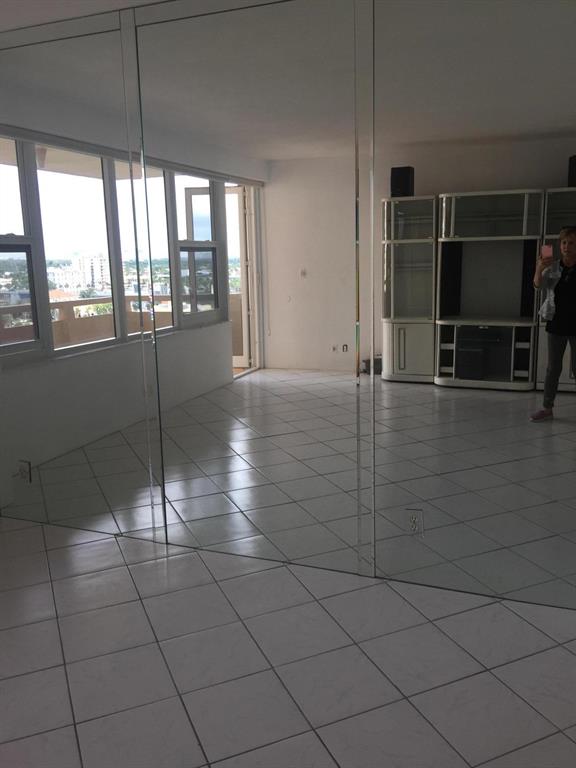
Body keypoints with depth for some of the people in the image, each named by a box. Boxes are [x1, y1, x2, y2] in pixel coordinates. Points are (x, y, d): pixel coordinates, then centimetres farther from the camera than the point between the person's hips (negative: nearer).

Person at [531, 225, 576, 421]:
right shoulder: (553, 268, 1)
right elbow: (538, 284, -14)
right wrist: (539, 269, -31)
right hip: (556, 324, 2)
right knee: (553, 367, 9)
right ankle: (547, 407, 17)